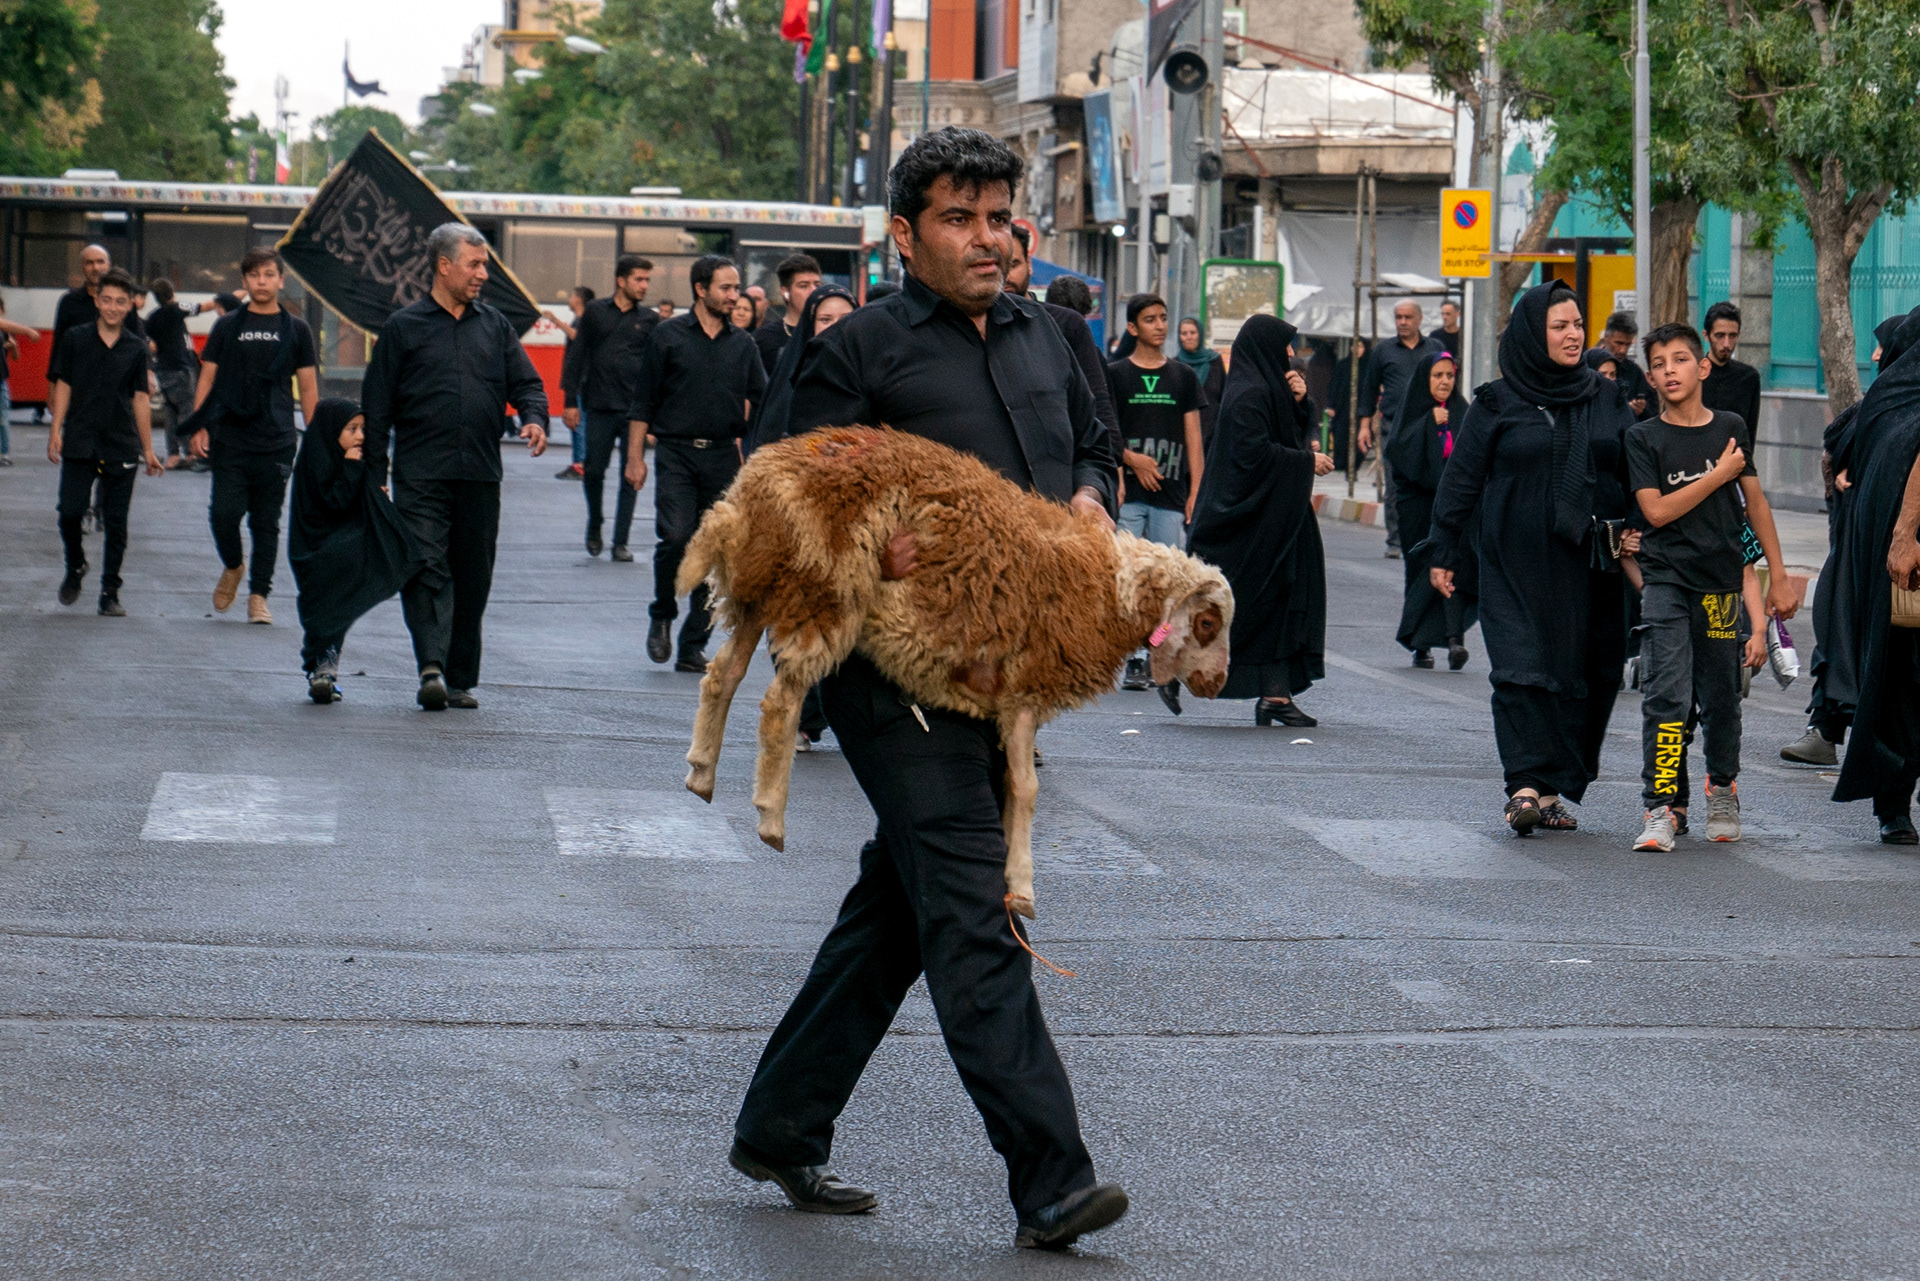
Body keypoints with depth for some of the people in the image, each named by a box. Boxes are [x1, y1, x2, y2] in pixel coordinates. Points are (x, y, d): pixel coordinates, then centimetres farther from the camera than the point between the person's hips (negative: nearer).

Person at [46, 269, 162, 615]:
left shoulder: (135, 348, 6)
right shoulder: (74, 339, 3)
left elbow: (140, 399, 9)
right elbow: (63, 386, 5)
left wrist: (148, 449, 9)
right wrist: (55, 430, -4)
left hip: (122, 447, 1)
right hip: (80, 442, -1)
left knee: (116, 521, 2)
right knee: (70, 511, -8)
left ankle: (110, 593, 10)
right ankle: (75, 567, 21)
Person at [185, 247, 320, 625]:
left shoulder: (296, 330, 8)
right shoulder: (226, 327, 8)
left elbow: (308, 387, 10)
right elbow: (207, 379, 9)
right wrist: (198, 427, -2)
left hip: (276, 444, 0)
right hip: (229, 441, 0)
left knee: (267, 523, 2)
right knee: (224, 513, -7)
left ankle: (258, 596, 10)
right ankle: (232, 566, 22)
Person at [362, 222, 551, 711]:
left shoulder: (495, 326, 14)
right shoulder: (403, 327, 4)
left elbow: (526, 383, 13)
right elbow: (376, 408, 4)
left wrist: (535, 418, -11)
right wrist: (374, 477, -1)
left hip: (481, 476, 4)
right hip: (421, 475, -4)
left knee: (472, 579, 7)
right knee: (426, 570, -14)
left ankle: (461, 679, 15)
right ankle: (432, 668, -22)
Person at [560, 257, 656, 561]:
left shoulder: (650, 320, 7)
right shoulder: (595, 312, 6)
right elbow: (577, 356, 6)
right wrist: (571, 400, 0)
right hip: (599, 408, 0)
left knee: (630, 478, 0)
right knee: (593, 472, 0)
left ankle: (621, 542, 5)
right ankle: (594, 526, 24)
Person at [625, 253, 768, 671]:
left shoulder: (743, 344, 13)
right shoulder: (668, 335, 5)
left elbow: (760, 398, 18)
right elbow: (643, 401, 5)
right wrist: (635, 457, 0)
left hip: (724, 457, 3)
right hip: (677, 453, -3)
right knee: (675, 537, -18)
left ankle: (693, 645, 7)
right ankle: (662, 615, 7)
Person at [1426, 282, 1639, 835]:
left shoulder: (1607, 399, 11)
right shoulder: (1496, 404, 2)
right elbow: (1461, 478, 3)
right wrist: (1445, 551, 0)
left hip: (1589, 563, 3)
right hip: (1517, 563, -3)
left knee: (1583, 674, 2)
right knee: (1523, 669, -13)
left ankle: (1551, 790, 10)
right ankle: (1526, 786, -18)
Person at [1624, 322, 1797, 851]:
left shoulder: (1732, 428, 6)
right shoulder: (1643, 438, -2)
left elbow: (1755, 502, 14)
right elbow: (1657, 510, -11)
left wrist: (1778, 576, 14)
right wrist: (1719, 475, -9)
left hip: (1722, 578, 3)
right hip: (1666, 579, -3)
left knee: (1722, 697, 10)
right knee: (1665, 694, -12)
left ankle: (1722, 789, 32)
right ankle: (1659, 808, -12)